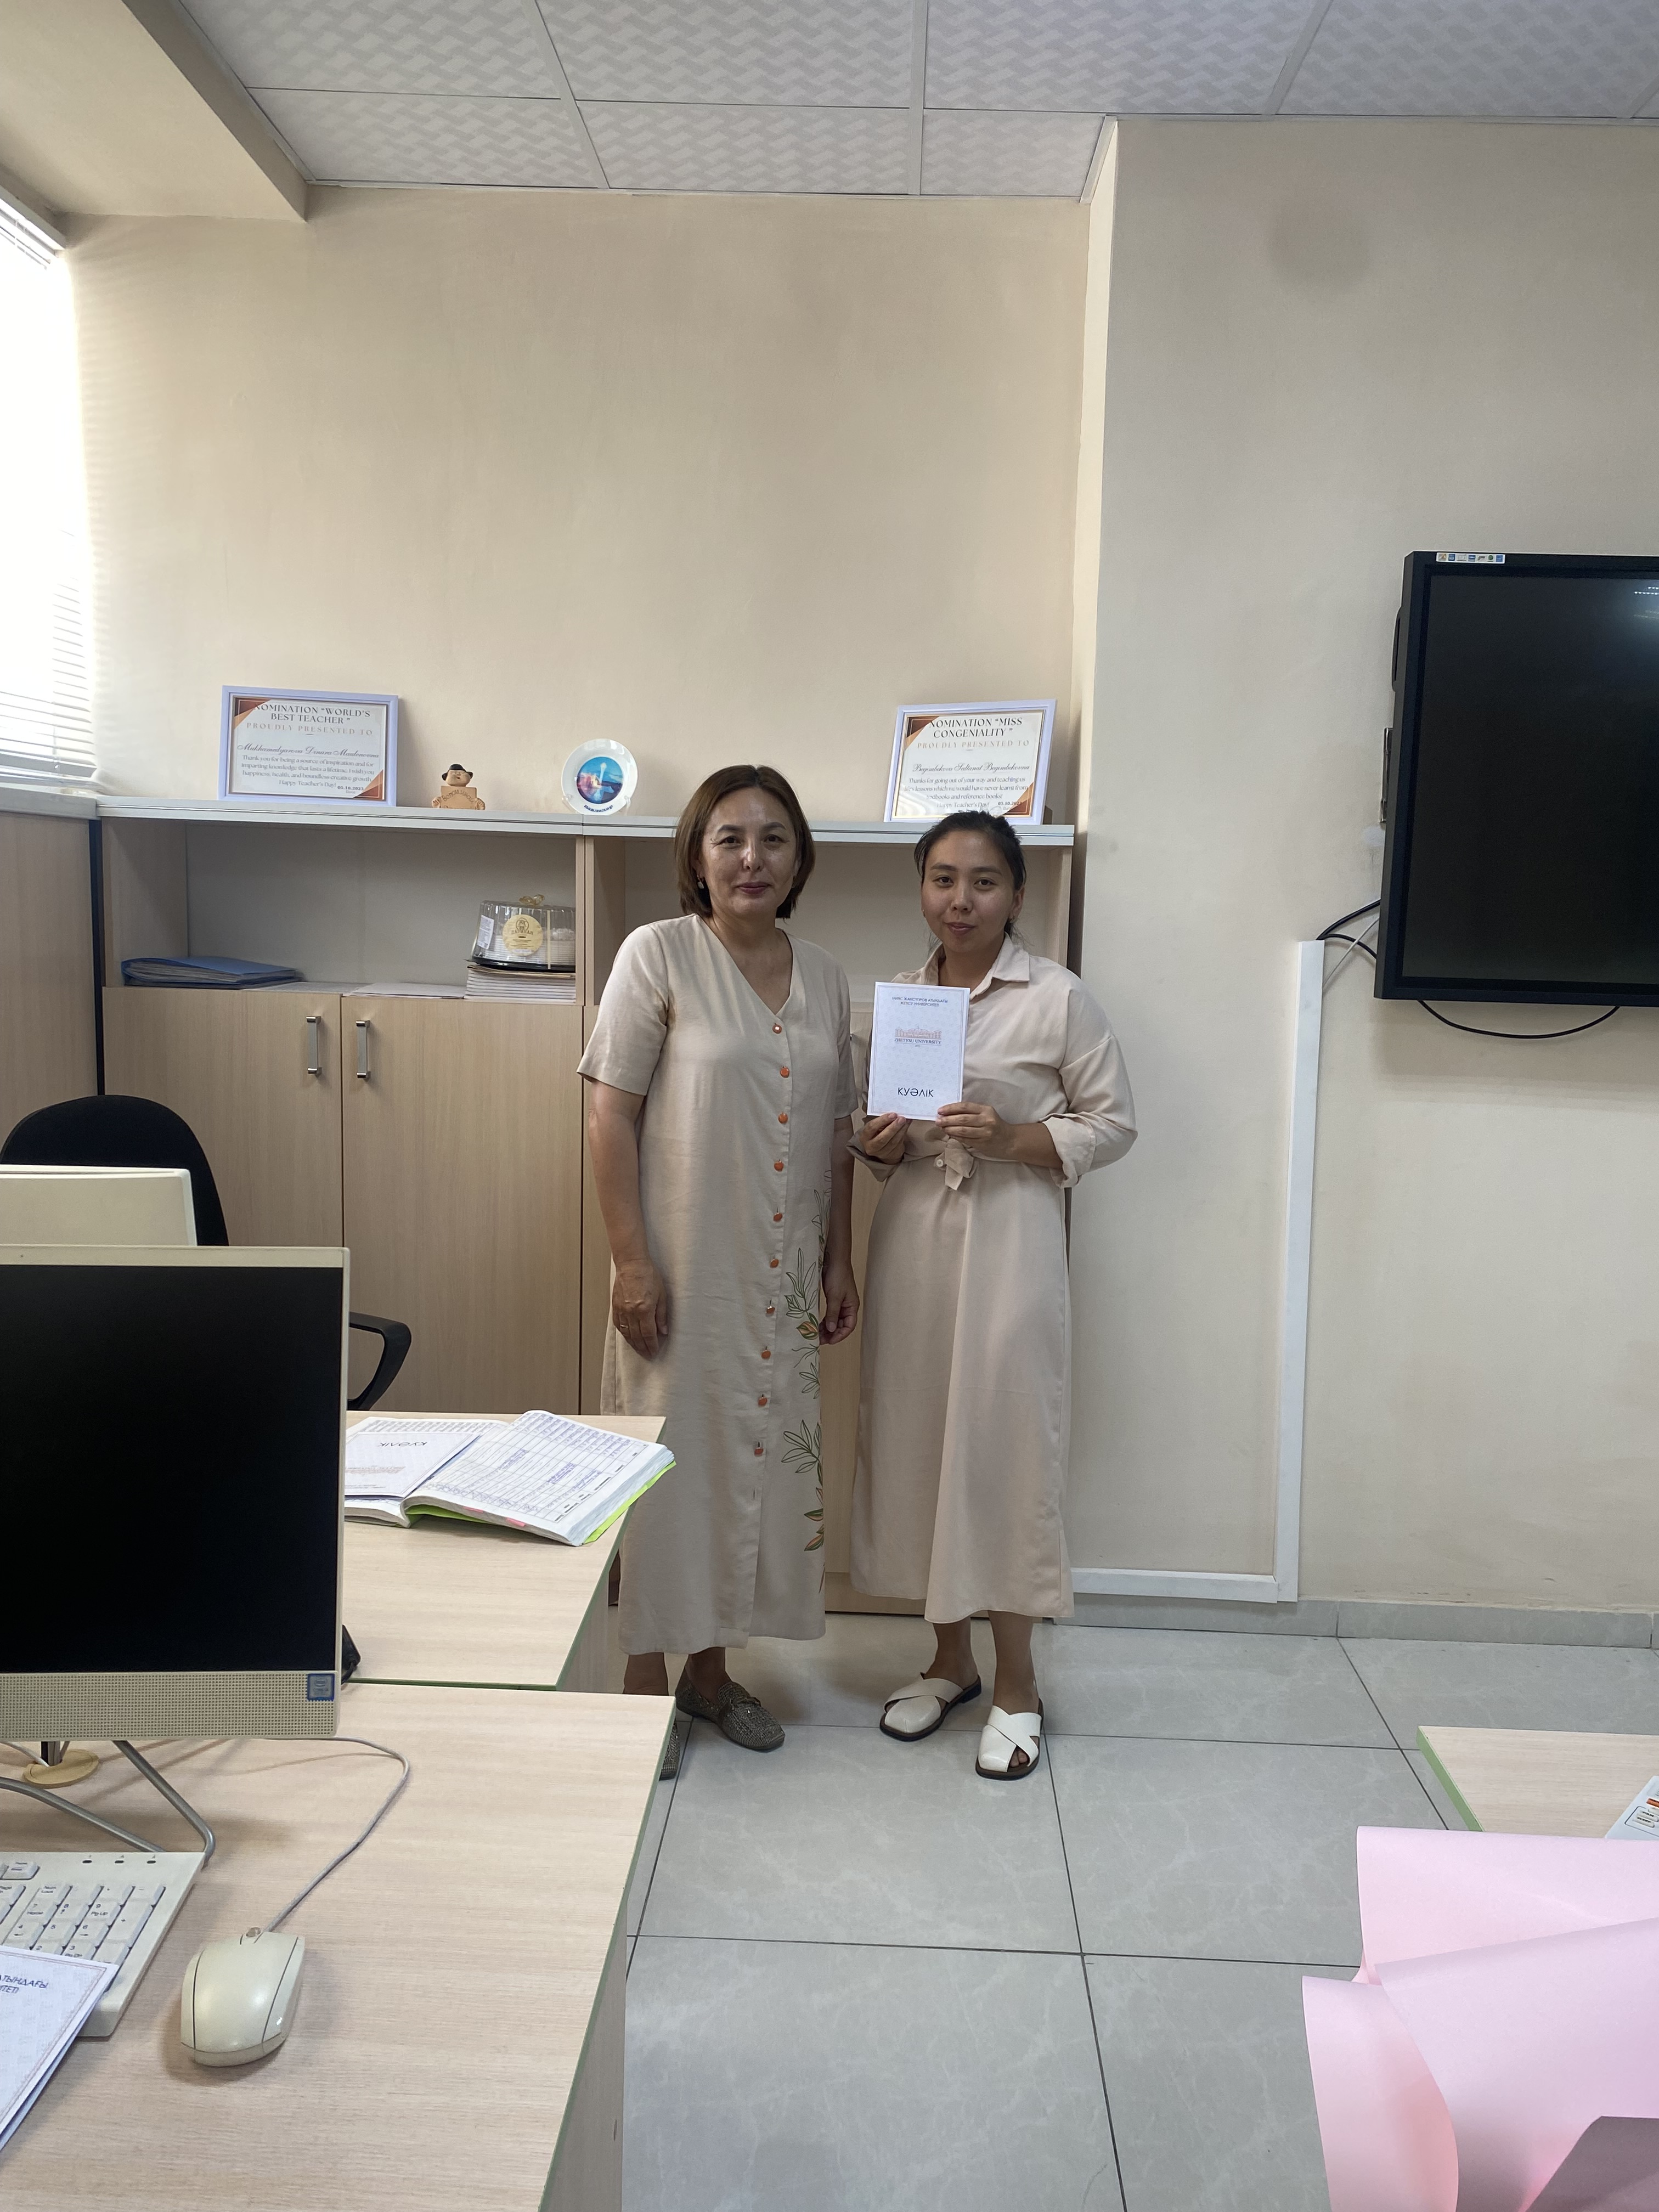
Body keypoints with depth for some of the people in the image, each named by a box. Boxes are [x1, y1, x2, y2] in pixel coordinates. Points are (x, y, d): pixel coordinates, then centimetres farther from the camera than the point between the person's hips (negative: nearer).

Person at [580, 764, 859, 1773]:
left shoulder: (824, 975, 8)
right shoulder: (660, 954, -7)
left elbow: (837, 1135, 12)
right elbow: (611, 1115, -10)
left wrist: (840, 1263, 10)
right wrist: (631, 1261, -15)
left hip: (781, 1275, 5)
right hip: (682, 1269, -5)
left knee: (761, 1454, 13)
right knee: (669, 1460, 4)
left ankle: (711, 1665, 32)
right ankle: (647, 1679, 23)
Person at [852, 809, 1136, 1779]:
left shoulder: (1060, 998, -6)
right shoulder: (897, 997, 9)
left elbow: (1114, 1123, -3)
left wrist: (1009, 1138, -18)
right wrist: (881, 1146, -5)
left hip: (1010, 1242, -5)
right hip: (913, 1236, 5)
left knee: (1003, 1445, 0)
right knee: (916, 1439, 10)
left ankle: (1017, 1686, 19)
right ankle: (951, 1658, 29)